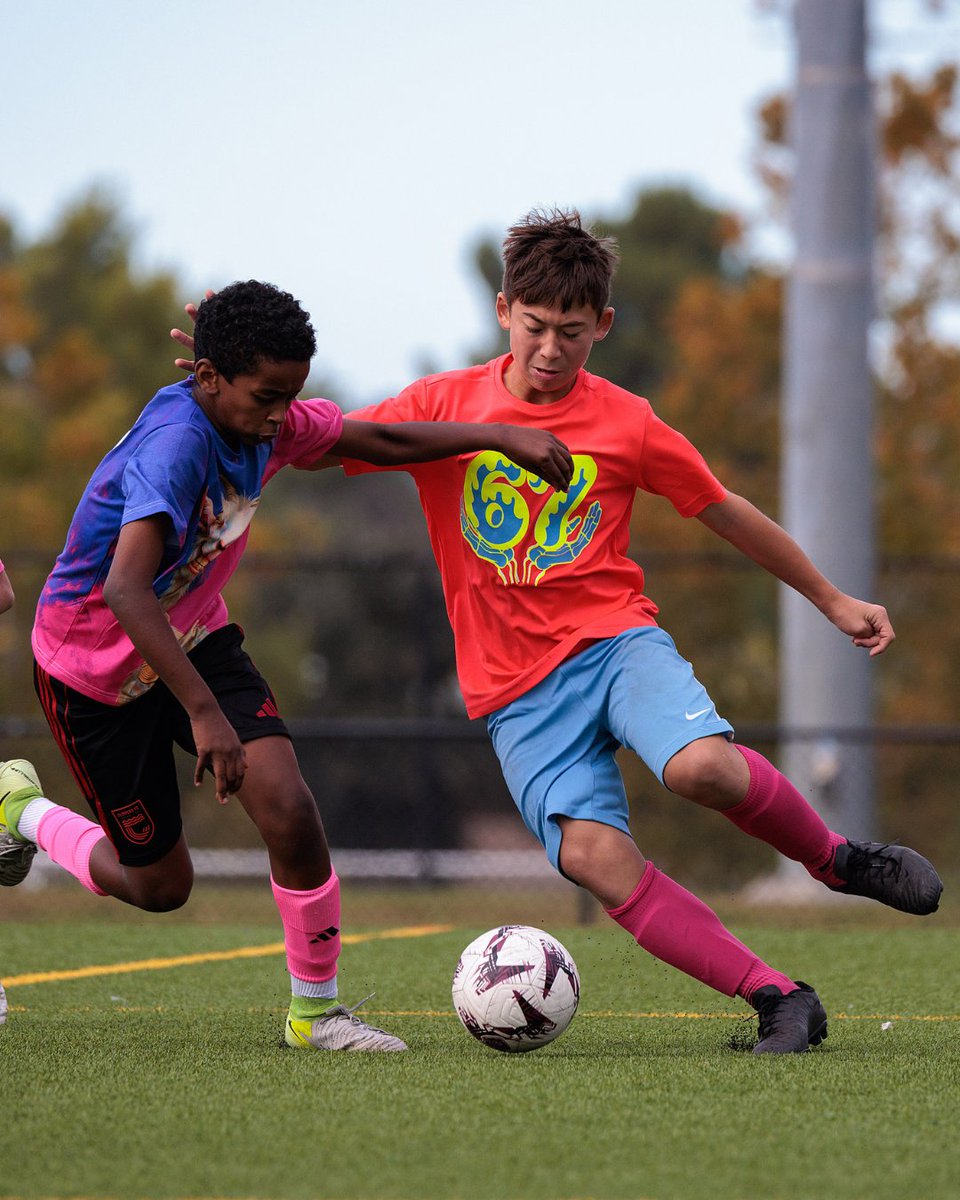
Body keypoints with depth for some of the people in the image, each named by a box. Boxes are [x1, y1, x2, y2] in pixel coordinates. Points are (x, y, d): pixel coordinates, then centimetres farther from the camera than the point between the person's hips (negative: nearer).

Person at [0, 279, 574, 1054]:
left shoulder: (267, 424, -10)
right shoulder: (175, 443, -34)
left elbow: (383, 442, 6)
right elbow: (125, 592, -45)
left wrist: (501, 435, -5)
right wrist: (204, 712, -51)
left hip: (196, 638, 6)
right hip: (95, 669, -6)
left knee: (290, 814, -15)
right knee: (160, 885, 6)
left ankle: (317, 1011, 2)